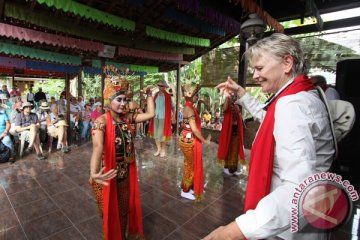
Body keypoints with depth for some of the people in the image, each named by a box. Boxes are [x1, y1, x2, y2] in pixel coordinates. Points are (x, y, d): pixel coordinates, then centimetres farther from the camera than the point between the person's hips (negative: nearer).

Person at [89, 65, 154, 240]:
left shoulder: (127, 118, -2)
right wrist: (94, 173, -52)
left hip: (126, 173, 6)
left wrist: (149, 94, -3)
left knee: (125, 208, 25)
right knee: (110, 213, 17)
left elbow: (150, 114, -4)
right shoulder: (101, 121, -22)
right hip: (108, 175, -6)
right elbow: (98, 146, -38)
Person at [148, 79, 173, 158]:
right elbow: (153, 105, 10)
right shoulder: (156, 95, 7)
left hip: (163, 117, -5)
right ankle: (158, 149, 25)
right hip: (156, 116, 5)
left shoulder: (167, 96, -7)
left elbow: (169, 107, -6)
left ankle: (163, 150, 15)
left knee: (161, 134, -2)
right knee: (155, 133, 10)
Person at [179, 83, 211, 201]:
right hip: (189, 141, -9)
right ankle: (185, 191, 23)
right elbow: (194, 128, -25)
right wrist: (204, 140, -14)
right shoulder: (190, 109, -22)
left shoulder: (188, 107, 8)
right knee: (190, 166, 6)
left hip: (188, 139, 9)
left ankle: (188, 188, 36)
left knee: (190, 165, 20)